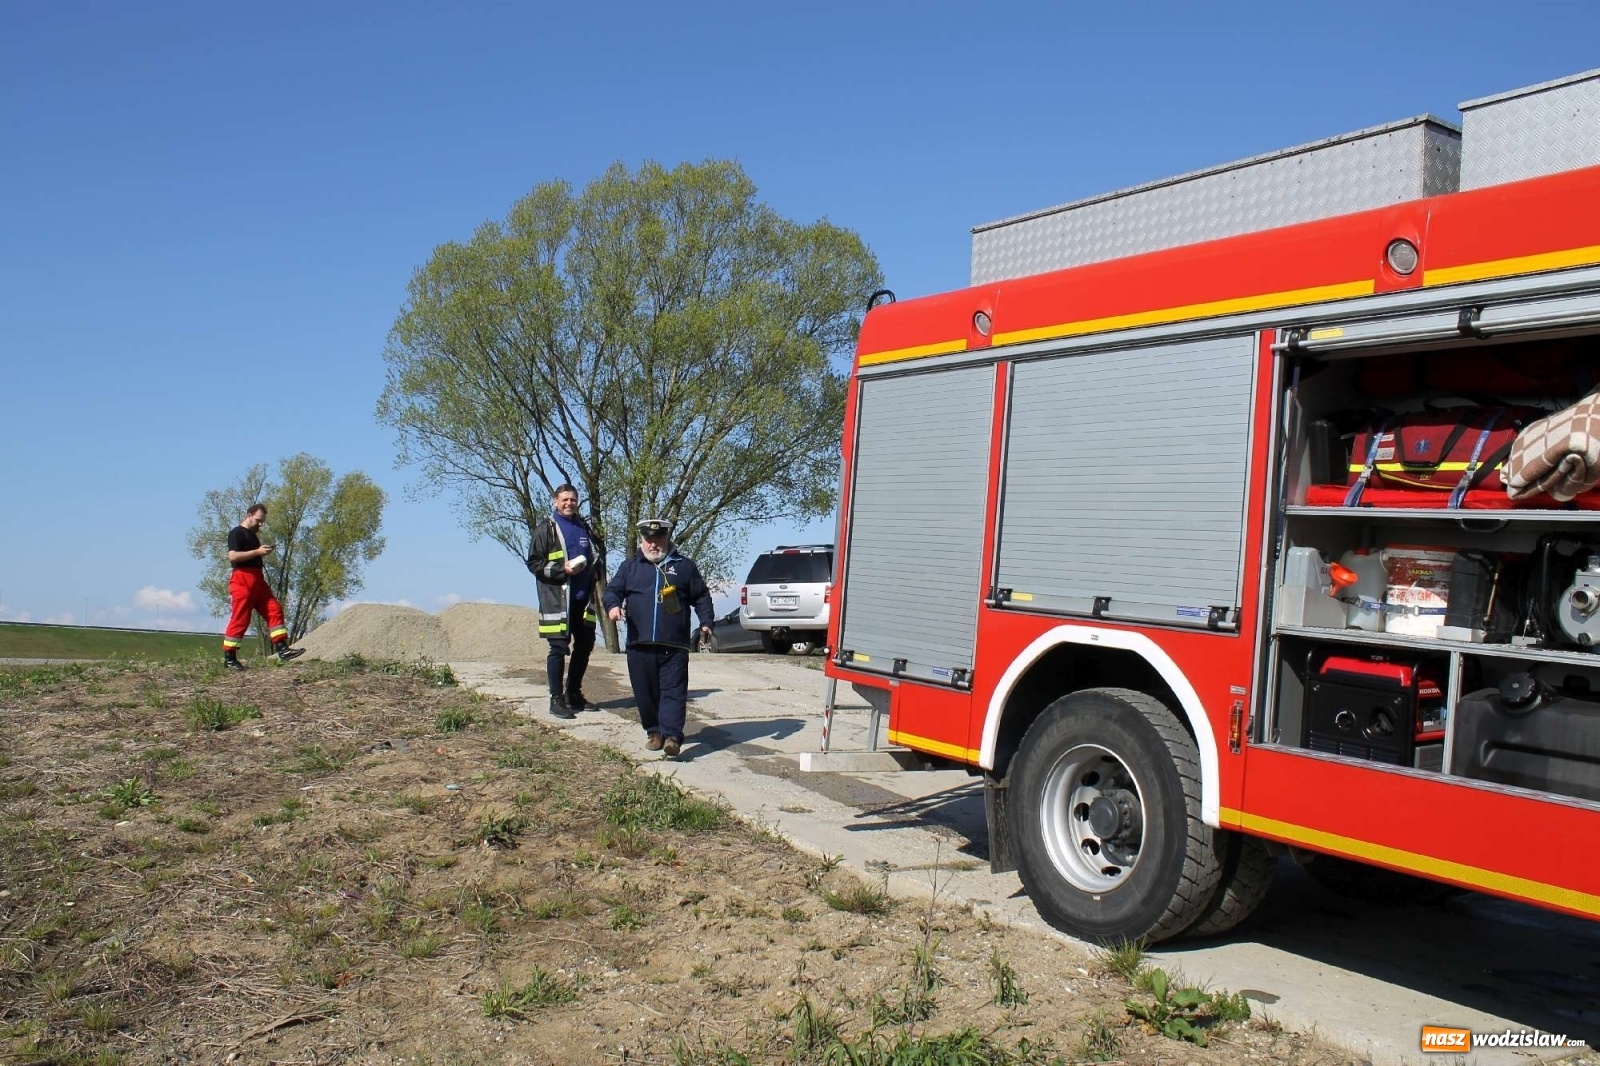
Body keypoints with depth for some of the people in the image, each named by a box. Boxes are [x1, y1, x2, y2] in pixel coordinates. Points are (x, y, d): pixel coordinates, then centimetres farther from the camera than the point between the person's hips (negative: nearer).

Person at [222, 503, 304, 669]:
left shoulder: (253, 534, 23)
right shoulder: (236, 533, -6)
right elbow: (232, 556, -19)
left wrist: (264, 552, 14)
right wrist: (257, 551, -18)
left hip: (257, 580, 9)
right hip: (242, 580, -9)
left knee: (274, 611, -1)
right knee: (240, 619, -7)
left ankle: (282, 650, -4)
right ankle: (229, 658, 0)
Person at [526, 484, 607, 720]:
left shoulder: (584, 528, 15)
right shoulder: (546, 529, -2)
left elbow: (598, 554, 28)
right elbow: (534, 563, -6)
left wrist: (597, 576, 12)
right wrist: (562, 569, -17)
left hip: (584, 598, 6)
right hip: (558, 598, -6)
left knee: (584, 646, 12)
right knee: (559, 648, -6)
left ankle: (574, 694, 25)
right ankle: (556, 699, -1)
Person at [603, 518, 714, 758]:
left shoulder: (684, 566, 10)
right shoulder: (630, 567, 14)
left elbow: (701, 596, 13)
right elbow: (612, 590, 8)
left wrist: (705, 622, -1)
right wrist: (613, 605, -15)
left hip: (674, 645, -2)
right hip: (639, 645, 2)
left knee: (674, 691, -8)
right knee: (645, 692, 7)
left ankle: (672, 736, -14)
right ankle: (654, 732, 20)